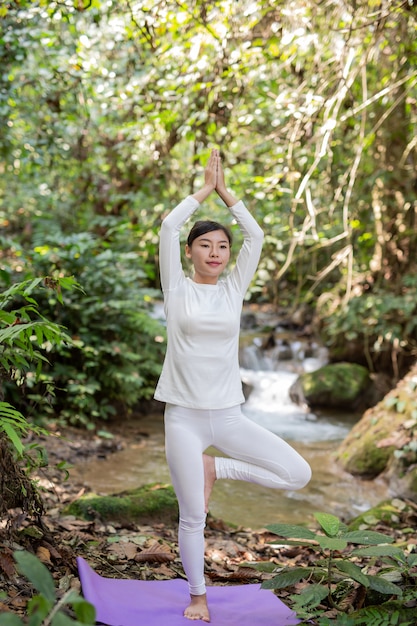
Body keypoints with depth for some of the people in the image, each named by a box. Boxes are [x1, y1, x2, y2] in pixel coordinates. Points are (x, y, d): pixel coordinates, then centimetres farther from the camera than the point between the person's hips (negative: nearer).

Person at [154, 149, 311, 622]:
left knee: (298, 474, -8)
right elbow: (169, 226, -9)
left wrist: (226, 191, 4)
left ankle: (215, 469, 9)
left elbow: (255, 236, 0)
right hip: (184, 416, -3)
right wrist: (205, 188, 1)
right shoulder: (177, 288, 1)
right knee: (193, 516, 2)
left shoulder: (234, 288, 7)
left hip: (228, 414, 3)